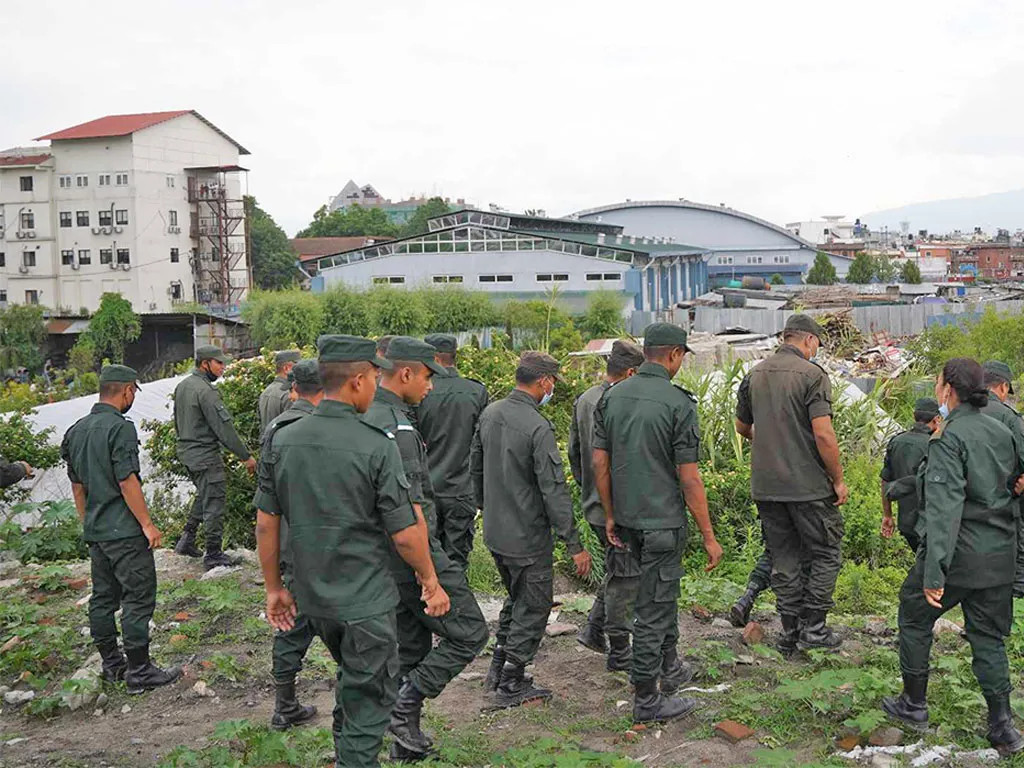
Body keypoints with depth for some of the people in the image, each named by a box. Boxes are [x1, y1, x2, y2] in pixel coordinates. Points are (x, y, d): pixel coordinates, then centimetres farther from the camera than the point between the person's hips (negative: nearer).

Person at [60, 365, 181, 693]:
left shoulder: (77, 430, 10)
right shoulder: (120, 428, -16)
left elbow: (77, 485, 16)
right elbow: (127, 481, -20)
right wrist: (147, 524, -14)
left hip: (95, 530, 9)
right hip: (124, 530, -9)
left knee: (103, 597, 14)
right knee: (138, 596, -3)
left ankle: (111, 664, 23)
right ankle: (139, 672, -1)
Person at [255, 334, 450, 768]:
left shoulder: (282, 440, -4)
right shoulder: (376, 446, -19)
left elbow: (266, 524, 1)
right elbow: (406, 533, -15)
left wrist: (274, 589, 12)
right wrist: (430, 580, 1)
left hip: (312, 596, 6)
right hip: (365, 601, -6)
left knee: (351, 679, 29)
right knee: (369, 701, 10)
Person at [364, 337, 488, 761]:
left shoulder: (364, 418, 10)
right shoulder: (397, 427, -21)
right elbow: (411, 511, -24)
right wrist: (431, 578, -22)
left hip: (382, 562, 10)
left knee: (412, 650, 17)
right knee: (469, 633, 1)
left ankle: (407, 745, 25)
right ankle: (403, 706, -1)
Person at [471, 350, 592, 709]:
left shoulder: (489, 414, 2)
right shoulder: (538, 428, -23)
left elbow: (476, 467, 13)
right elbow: (554, 491, -23)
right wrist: (574, 545, -17)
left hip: (494, 532, 8)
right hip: (527, 538, -8)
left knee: (516, 599, 25)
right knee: (533, 608, 8)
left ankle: (498, 670, 31)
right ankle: (511, 686, 16)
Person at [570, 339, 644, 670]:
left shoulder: (583, 400, 7)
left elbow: (574, 453, 15)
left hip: (592, 504, 9)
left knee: (617, 570, 23)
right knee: (625, 577, 3)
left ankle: (593, 628, 24)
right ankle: (619, 651, 13)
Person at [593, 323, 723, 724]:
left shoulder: (612, 396, 1)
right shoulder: (678, 402, -17)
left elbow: (600, 462, 4)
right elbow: (689, 477, -16)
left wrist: (610, 517, 14)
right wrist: (709, 536, -8)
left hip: (626, 518, 7)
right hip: (662, 521, -7)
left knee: (663, 591, 26)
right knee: (653, 608, 3)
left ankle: (670, 668, 41)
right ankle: (646, 700, 13)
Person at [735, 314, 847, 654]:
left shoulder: (754, 375, 8)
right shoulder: (812, 374, -11)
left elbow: (742, 427, 19)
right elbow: (823, 434, -18)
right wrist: (838, 480, -8)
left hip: (765, 485, 5)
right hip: (808, 484, -5)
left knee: (784, 558, 12)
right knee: (825, 553, 10)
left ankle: (790, 631, 16)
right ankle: (813, 627, 9)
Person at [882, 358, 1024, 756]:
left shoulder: (948, 438, -17)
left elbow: (944, 507, -24)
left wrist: (934, 573, -25)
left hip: (957, 554, -6)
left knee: (914, 619, 15)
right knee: (988, 637, 14)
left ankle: (914, 705, 24)